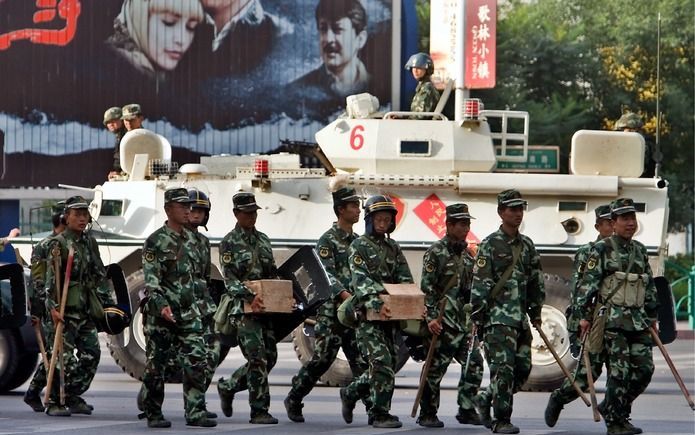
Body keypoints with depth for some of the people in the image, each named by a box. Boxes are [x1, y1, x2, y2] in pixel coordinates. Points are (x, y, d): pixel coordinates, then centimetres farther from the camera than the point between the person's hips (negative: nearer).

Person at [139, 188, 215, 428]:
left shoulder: (190, 239, 14)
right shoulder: (156, 241, -7)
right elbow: (150, 280, -15)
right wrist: (161, 306, -27)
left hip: (188, 311, 6)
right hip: (161, 312, -6)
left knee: (197, 359, -5)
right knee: (156, 364, 1)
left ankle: (196, 412, -4)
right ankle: (153, 413, 10)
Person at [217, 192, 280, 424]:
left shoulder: (263, 240, 17)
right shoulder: (230, 242, -3)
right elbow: (230, 279, -11)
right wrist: (250, 296, -26)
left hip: (266, 307, 7)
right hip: (244, 308, -7)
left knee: (269, 357, 6)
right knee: (257, 358, -12)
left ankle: (228, 386, 26)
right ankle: (259, 411, -9)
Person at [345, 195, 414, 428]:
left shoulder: (393, 247, 17)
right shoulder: (359, 246, -3)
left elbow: (405, 280, 10)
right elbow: (360, 281, -16)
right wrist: (376, 304, -31)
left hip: (391, 315, 7)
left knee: (389, 364, 7)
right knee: (382, 363, -14)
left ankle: (350, 393, 25)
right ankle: (380, 414, -9)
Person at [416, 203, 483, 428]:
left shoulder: (467, 255, 15)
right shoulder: (436, 252, -7)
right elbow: (427, 288, -12)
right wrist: (431, 317, -19)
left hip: (464, 322, 7)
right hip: (443, 322, -7)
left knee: (474, 364, 0)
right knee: (436, 368, -3)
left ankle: (467, 410, 10)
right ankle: (427, 414, 5)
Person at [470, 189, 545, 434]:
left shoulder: (527, 245, 15)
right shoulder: (490, 245, -4)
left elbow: (536, 282, 22)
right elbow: (479, 285, -8)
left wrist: (536, 313, 18)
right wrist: (477, 318, -12)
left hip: (521, 319, 7)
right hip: (498, 316, -7)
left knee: (523, 368, 7)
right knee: (503, 368, -11)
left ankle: (486, 402, 24)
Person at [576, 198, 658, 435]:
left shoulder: (640, 250, 16)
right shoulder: (602, 249, -2)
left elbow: (650, 286, 24)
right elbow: (588, 283, -6)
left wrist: (652, 316, 22)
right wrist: (585, 315, -12)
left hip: (638, 321, 6)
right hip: (613, 320, -6)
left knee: (644, 370, 2)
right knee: (619, 372, -8)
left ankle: (610, 407, 19)